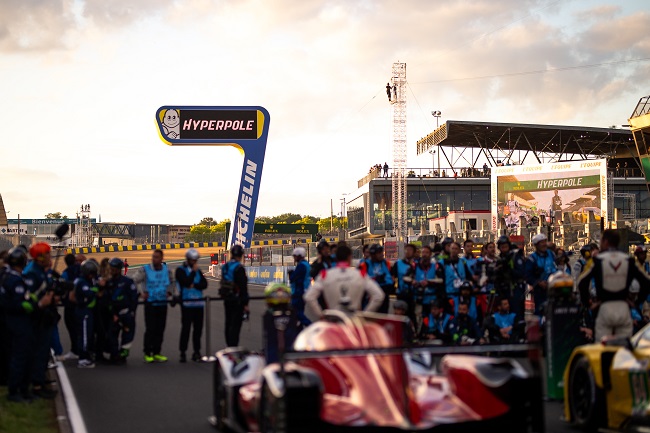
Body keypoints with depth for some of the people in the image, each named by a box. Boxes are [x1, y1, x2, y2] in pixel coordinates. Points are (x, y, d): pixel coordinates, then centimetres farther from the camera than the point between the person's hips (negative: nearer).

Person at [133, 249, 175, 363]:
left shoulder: (166, 270, 7)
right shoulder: (145, 269, -7)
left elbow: (172, 282, 23)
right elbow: (134, 281, -9)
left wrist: (169, 292, 8)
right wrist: (141, 292, -14)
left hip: (162, 303, 4)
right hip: (150, 303, -4)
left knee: (160, 329, 7)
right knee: (150, 329, -6)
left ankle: (157, 353, 16)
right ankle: (147, 354, 3)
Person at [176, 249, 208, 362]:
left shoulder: (198, 271, 16)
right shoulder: (180, 270, 0)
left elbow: (204, 284, 5)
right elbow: (186, 282, -15)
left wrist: (194, 285, -10)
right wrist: (193, 271, -9)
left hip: (199, 303, 5)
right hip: (187, 303, -5)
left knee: (198, 328, 7)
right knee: (186, 328, -5)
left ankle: (197, 352, 16)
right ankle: (183, 353, 2)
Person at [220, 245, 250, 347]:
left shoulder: (225, 267, 7)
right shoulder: (239, 268, -17)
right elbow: (243, 288, -18)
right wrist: (245, 304, -15)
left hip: (227, 300, 8)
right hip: (237, 300, -8)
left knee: (228, 324, 16)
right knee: (235, 325, -6)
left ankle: (229, 346, 26)